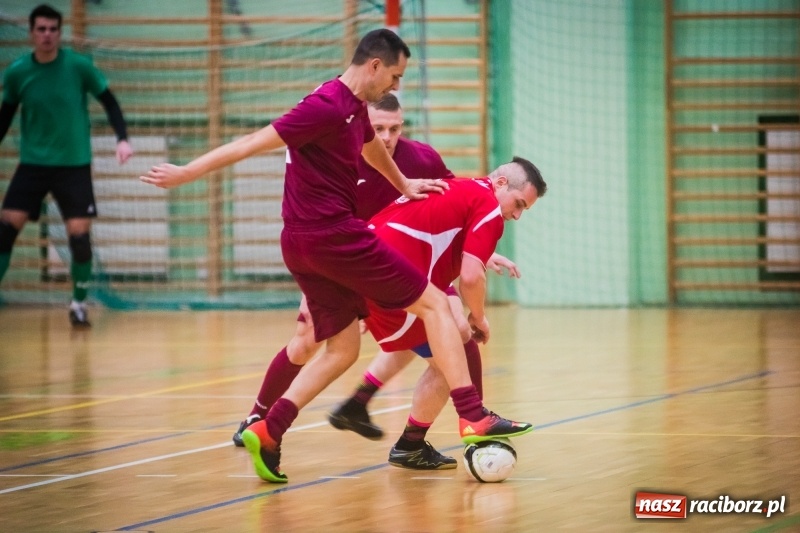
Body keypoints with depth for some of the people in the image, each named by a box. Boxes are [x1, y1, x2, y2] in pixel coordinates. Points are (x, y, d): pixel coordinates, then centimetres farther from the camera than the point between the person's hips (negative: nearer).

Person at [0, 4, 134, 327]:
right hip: (32, 164, 1)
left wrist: (122, 138, -14)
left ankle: (79, 304, 13)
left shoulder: (79, 66, -10)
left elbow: (109, 102, -2)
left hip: (74, 165, -1)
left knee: (79, 234, -6)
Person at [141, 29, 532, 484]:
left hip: (304, 244, 10)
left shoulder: (355, 109, 14)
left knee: (343, 350, 13)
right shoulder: (328, 107, -15)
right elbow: (256, 142, -15)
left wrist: (403, 184, 51)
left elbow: (372, 147, 37)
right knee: (434, 304, -3)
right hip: (335, 236, -10)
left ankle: (267, 432, 2)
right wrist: (186, 173, -13)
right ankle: (473, 417, -9)